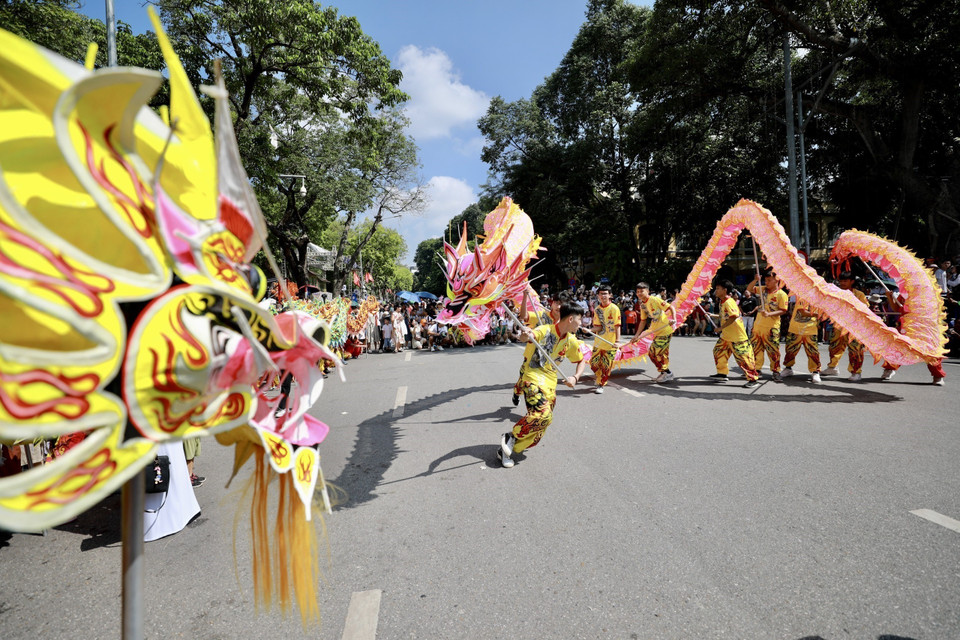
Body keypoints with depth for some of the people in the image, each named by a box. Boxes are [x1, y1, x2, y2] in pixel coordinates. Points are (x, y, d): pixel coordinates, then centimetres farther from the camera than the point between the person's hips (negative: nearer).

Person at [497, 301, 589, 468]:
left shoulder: (572, 341, 6)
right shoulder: (545, 330, -14)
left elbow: (581, 361, 20)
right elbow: (525, 337, -33)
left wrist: (575, 377, 1)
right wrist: (526, 336, -58)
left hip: (550, 383, 7)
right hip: (533, 377, -7)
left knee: (544, 420, 2)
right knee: (542, 414, -27)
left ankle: (507, 450, 14)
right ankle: (511, 436, -5)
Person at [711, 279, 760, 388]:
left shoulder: (729, 302, -21)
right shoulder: (722, 302, 10)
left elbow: (733, 317, -32)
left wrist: (721, 327, -30)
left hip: (737, 337, -10)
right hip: (726, 335, 10)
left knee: (743, 357, -6)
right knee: (718, 351, 15)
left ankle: (753, 380, 1)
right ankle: (722, 374, 27)